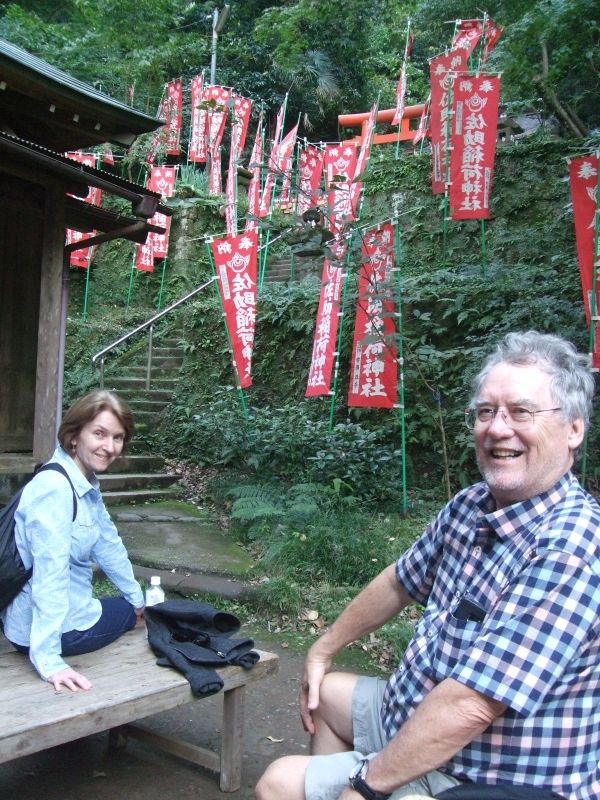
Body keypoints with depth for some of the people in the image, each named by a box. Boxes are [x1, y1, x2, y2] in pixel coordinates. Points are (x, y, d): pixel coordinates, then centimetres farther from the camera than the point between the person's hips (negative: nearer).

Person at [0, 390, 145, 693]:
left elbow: (108, 544, 9)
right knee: (128, 612, 16)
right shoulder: (55, 488, -28)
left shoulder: (87, 484, 1)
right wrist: (49, 660, -35)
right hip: (47, 629, -8)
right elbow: (50, 575, -33)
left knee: (137, 608, 27)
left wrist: (137, 597, 16)